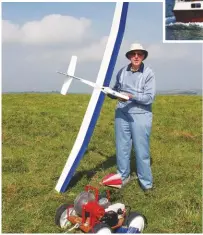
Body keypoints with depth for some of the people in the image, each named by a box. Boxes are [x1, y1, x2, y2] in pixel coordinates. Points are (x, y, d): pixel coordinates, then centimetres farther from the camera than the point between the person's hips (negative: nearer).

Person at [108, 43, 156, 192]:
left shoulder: (148, 73, -5)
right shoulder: (122, 72, 6)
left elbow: (150, 97, -12)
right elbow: (116, 91, 14)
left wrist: (131, 96, -23)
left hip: (140, 115, -4)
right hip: (122, 113, 4)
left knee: (141, 150, 1)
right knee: (122, 147, 11)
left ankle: (146, 182, 14)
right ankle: (123, 176, 28)